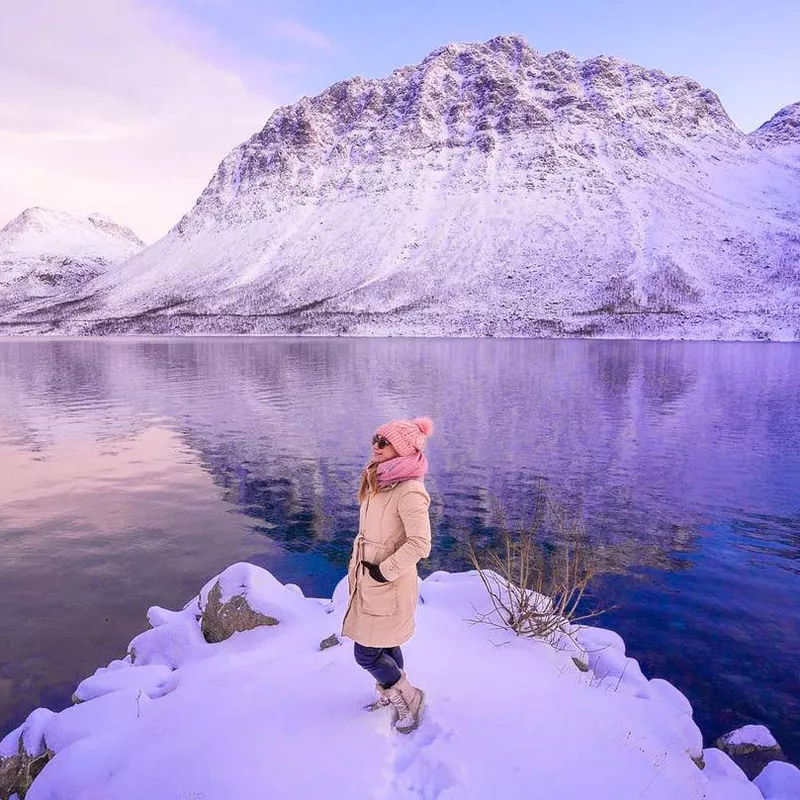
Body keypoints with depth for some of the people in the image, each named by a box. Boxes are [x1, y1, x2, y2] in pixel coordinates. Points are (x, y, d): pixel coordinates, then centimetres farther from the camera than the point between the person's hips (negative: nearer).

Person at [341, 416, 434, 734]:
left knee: (366, 653, 3)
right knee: (385, 646, 22)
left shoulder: (408, 491, -25)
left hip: (388, 585, -8)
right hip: (369, 580, 8)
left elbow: (419, 544, -28)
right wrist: (359, 566, 13)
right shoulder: (379, 482, 4)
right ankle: (391, 696, 43)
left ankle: (408, 697, 24)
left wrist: (384, 570, -20)